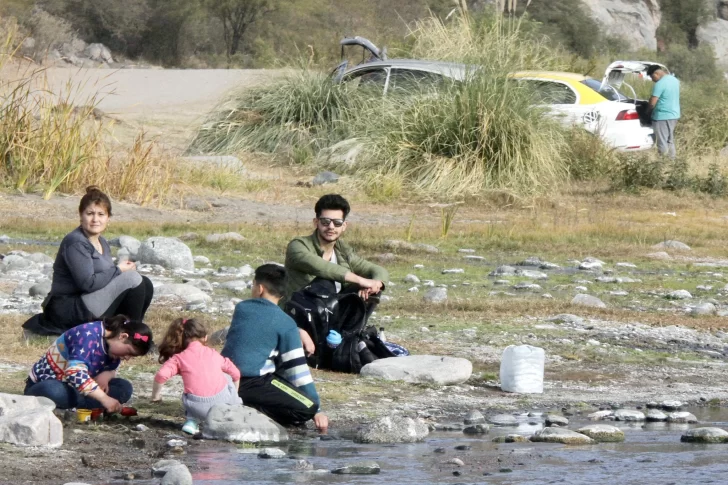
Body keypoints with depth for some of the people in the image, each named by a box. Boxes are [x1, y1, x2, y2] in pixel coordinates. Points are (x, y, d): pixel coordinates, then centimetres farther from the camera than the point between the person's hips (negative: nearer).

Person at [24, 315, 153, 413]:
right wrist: (104, 398, -48)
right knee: (55, 393, -46)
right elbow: (75, 373, -41)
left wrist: (105, 375, -16)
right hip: (45, 383, -9)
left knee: (124, 388, -15)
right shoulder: (89, 335, -28)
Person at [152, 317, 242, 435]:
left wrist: (155, 395, 8)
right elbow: (235, 373, 26)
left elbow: (161, 375, -8)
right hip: (223, 401, 2)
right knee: (226, 376, 34)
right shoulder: (214, 354, 18)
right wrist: (233, 394, 43)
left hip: (199, 409, -2)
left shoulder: (179, 358, 9)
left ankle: (192, 421, 14)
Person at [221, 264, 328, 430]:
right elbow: (297, 367, -5)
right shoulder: (286, 324, -4)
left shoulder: (241, 308, 10)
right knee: (307, 408, -11)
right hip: (253, 384, -7)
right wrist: (316, 410, -1)